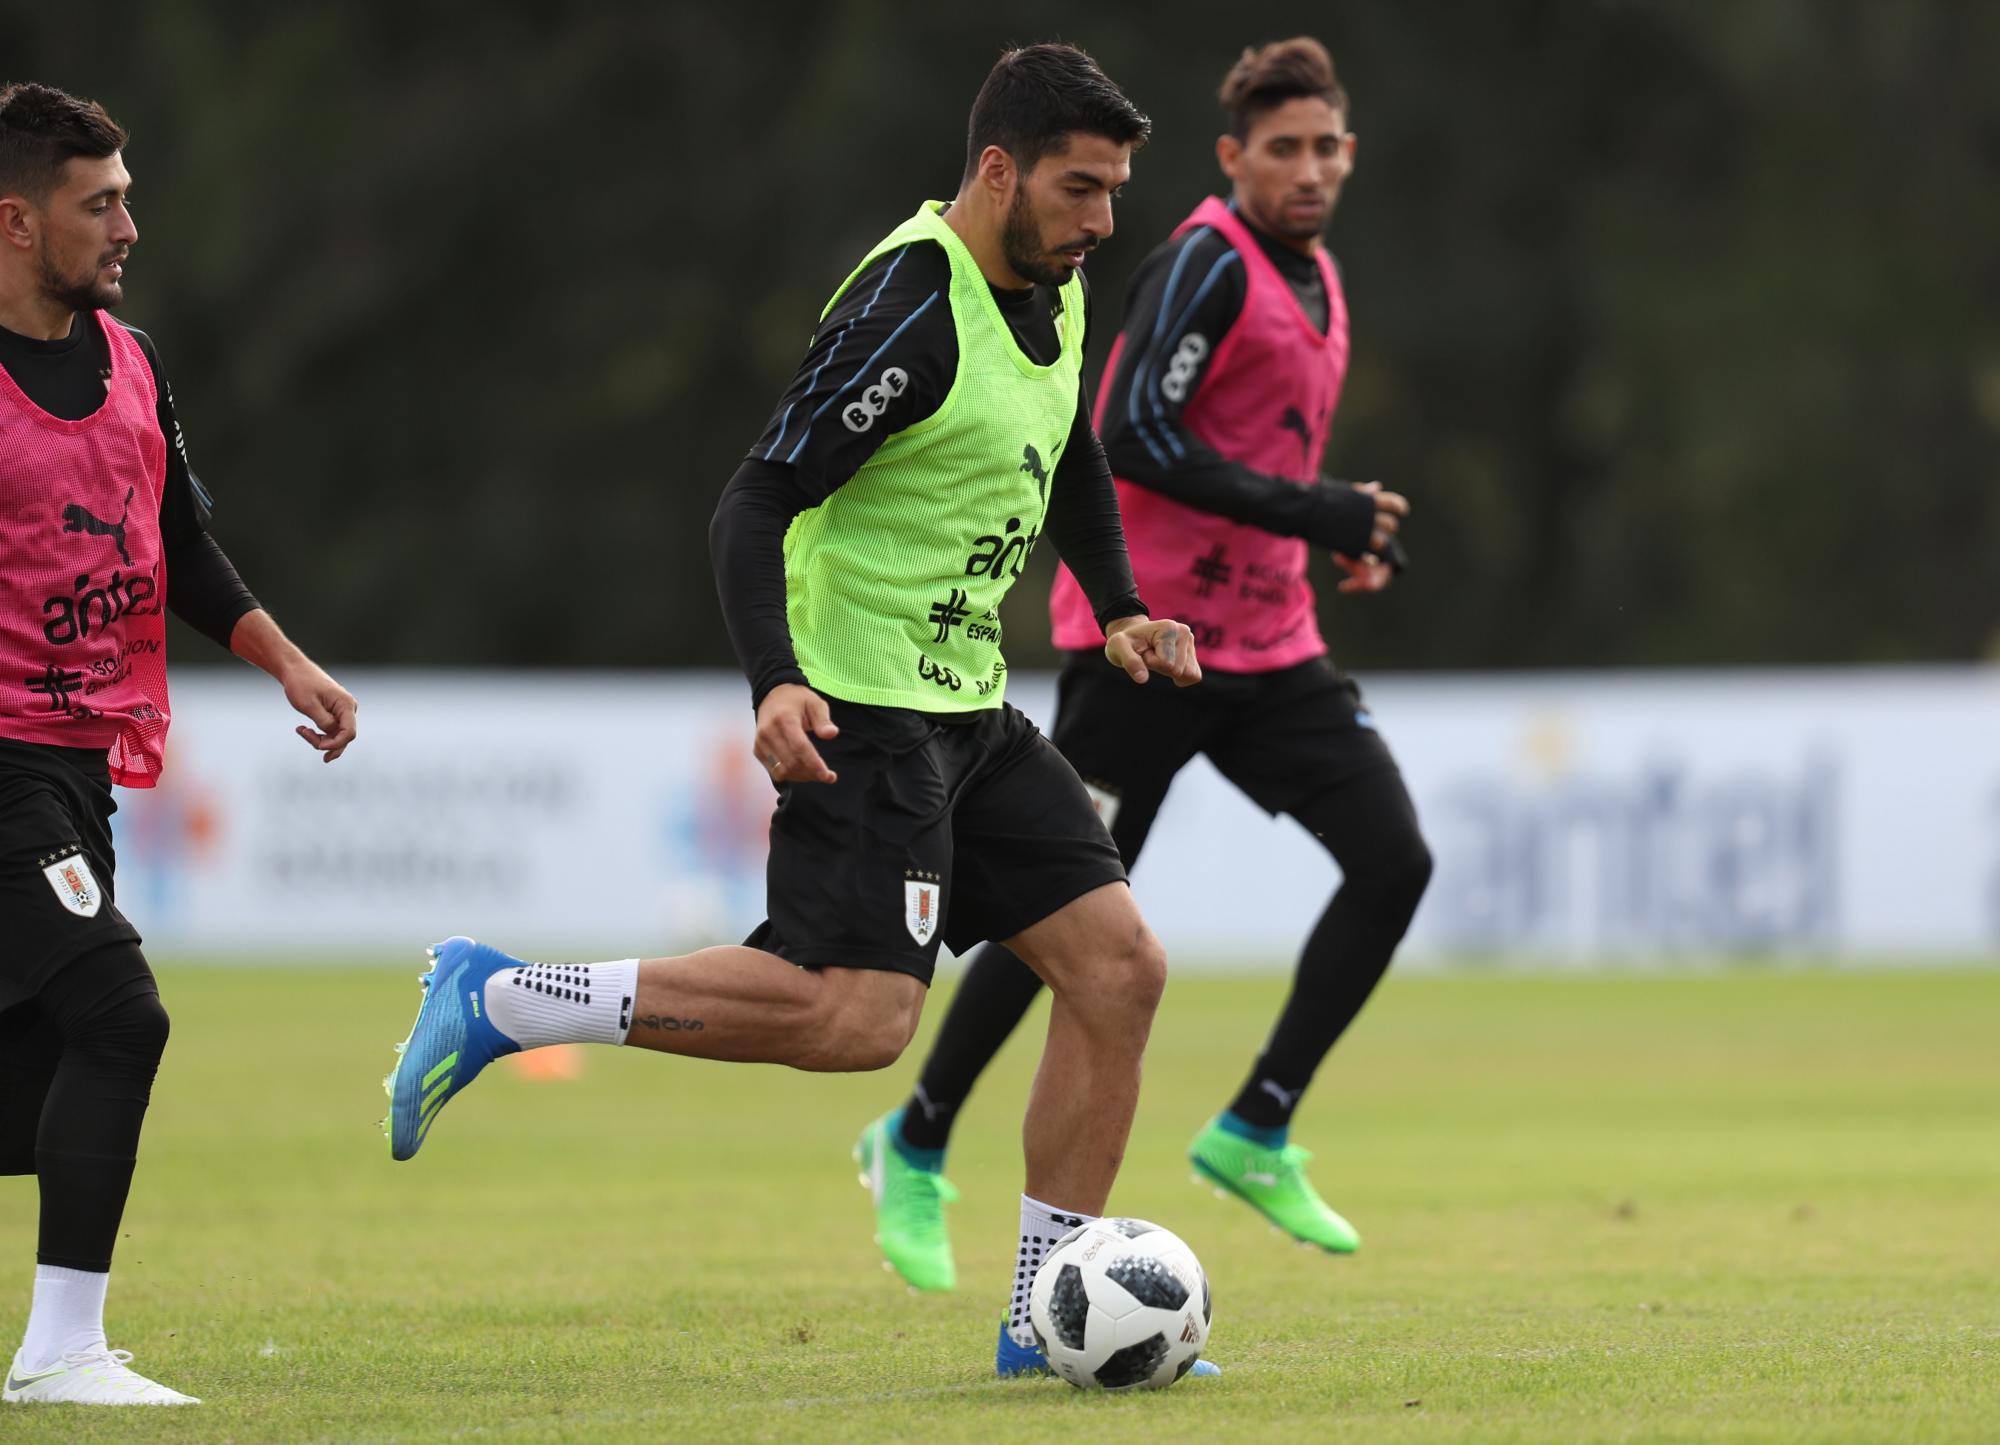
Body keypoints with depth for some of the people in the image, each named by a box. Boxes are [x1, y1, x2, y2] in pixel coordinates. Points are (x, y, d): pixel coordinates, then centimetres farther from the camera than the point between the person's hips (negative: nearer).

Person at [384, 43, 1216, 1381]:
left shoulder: (1054, 292, 9)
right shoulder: (909, 308, -20)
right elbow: (760, 499, -23)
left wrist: (1119, 610, 16)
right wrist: (777, 683, -34)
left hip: (964, 704, 9)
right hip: (857, 705, -9)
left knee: (1119, 968, 2)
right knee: (858, 1012, -21)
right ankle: (500, 1002, -10)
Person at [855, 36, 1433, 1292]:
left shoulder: (1316, 280, 15)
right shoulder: (1209, 266, -13)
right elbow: (1136, 435, -24)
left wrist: (1349, 532, 10)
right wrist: (1312, 513, -24)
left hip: (1268, 646, 8)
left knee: (1395, 859, -7)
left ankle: (1256, 1135, 2)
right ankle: (916, 1150, 16)